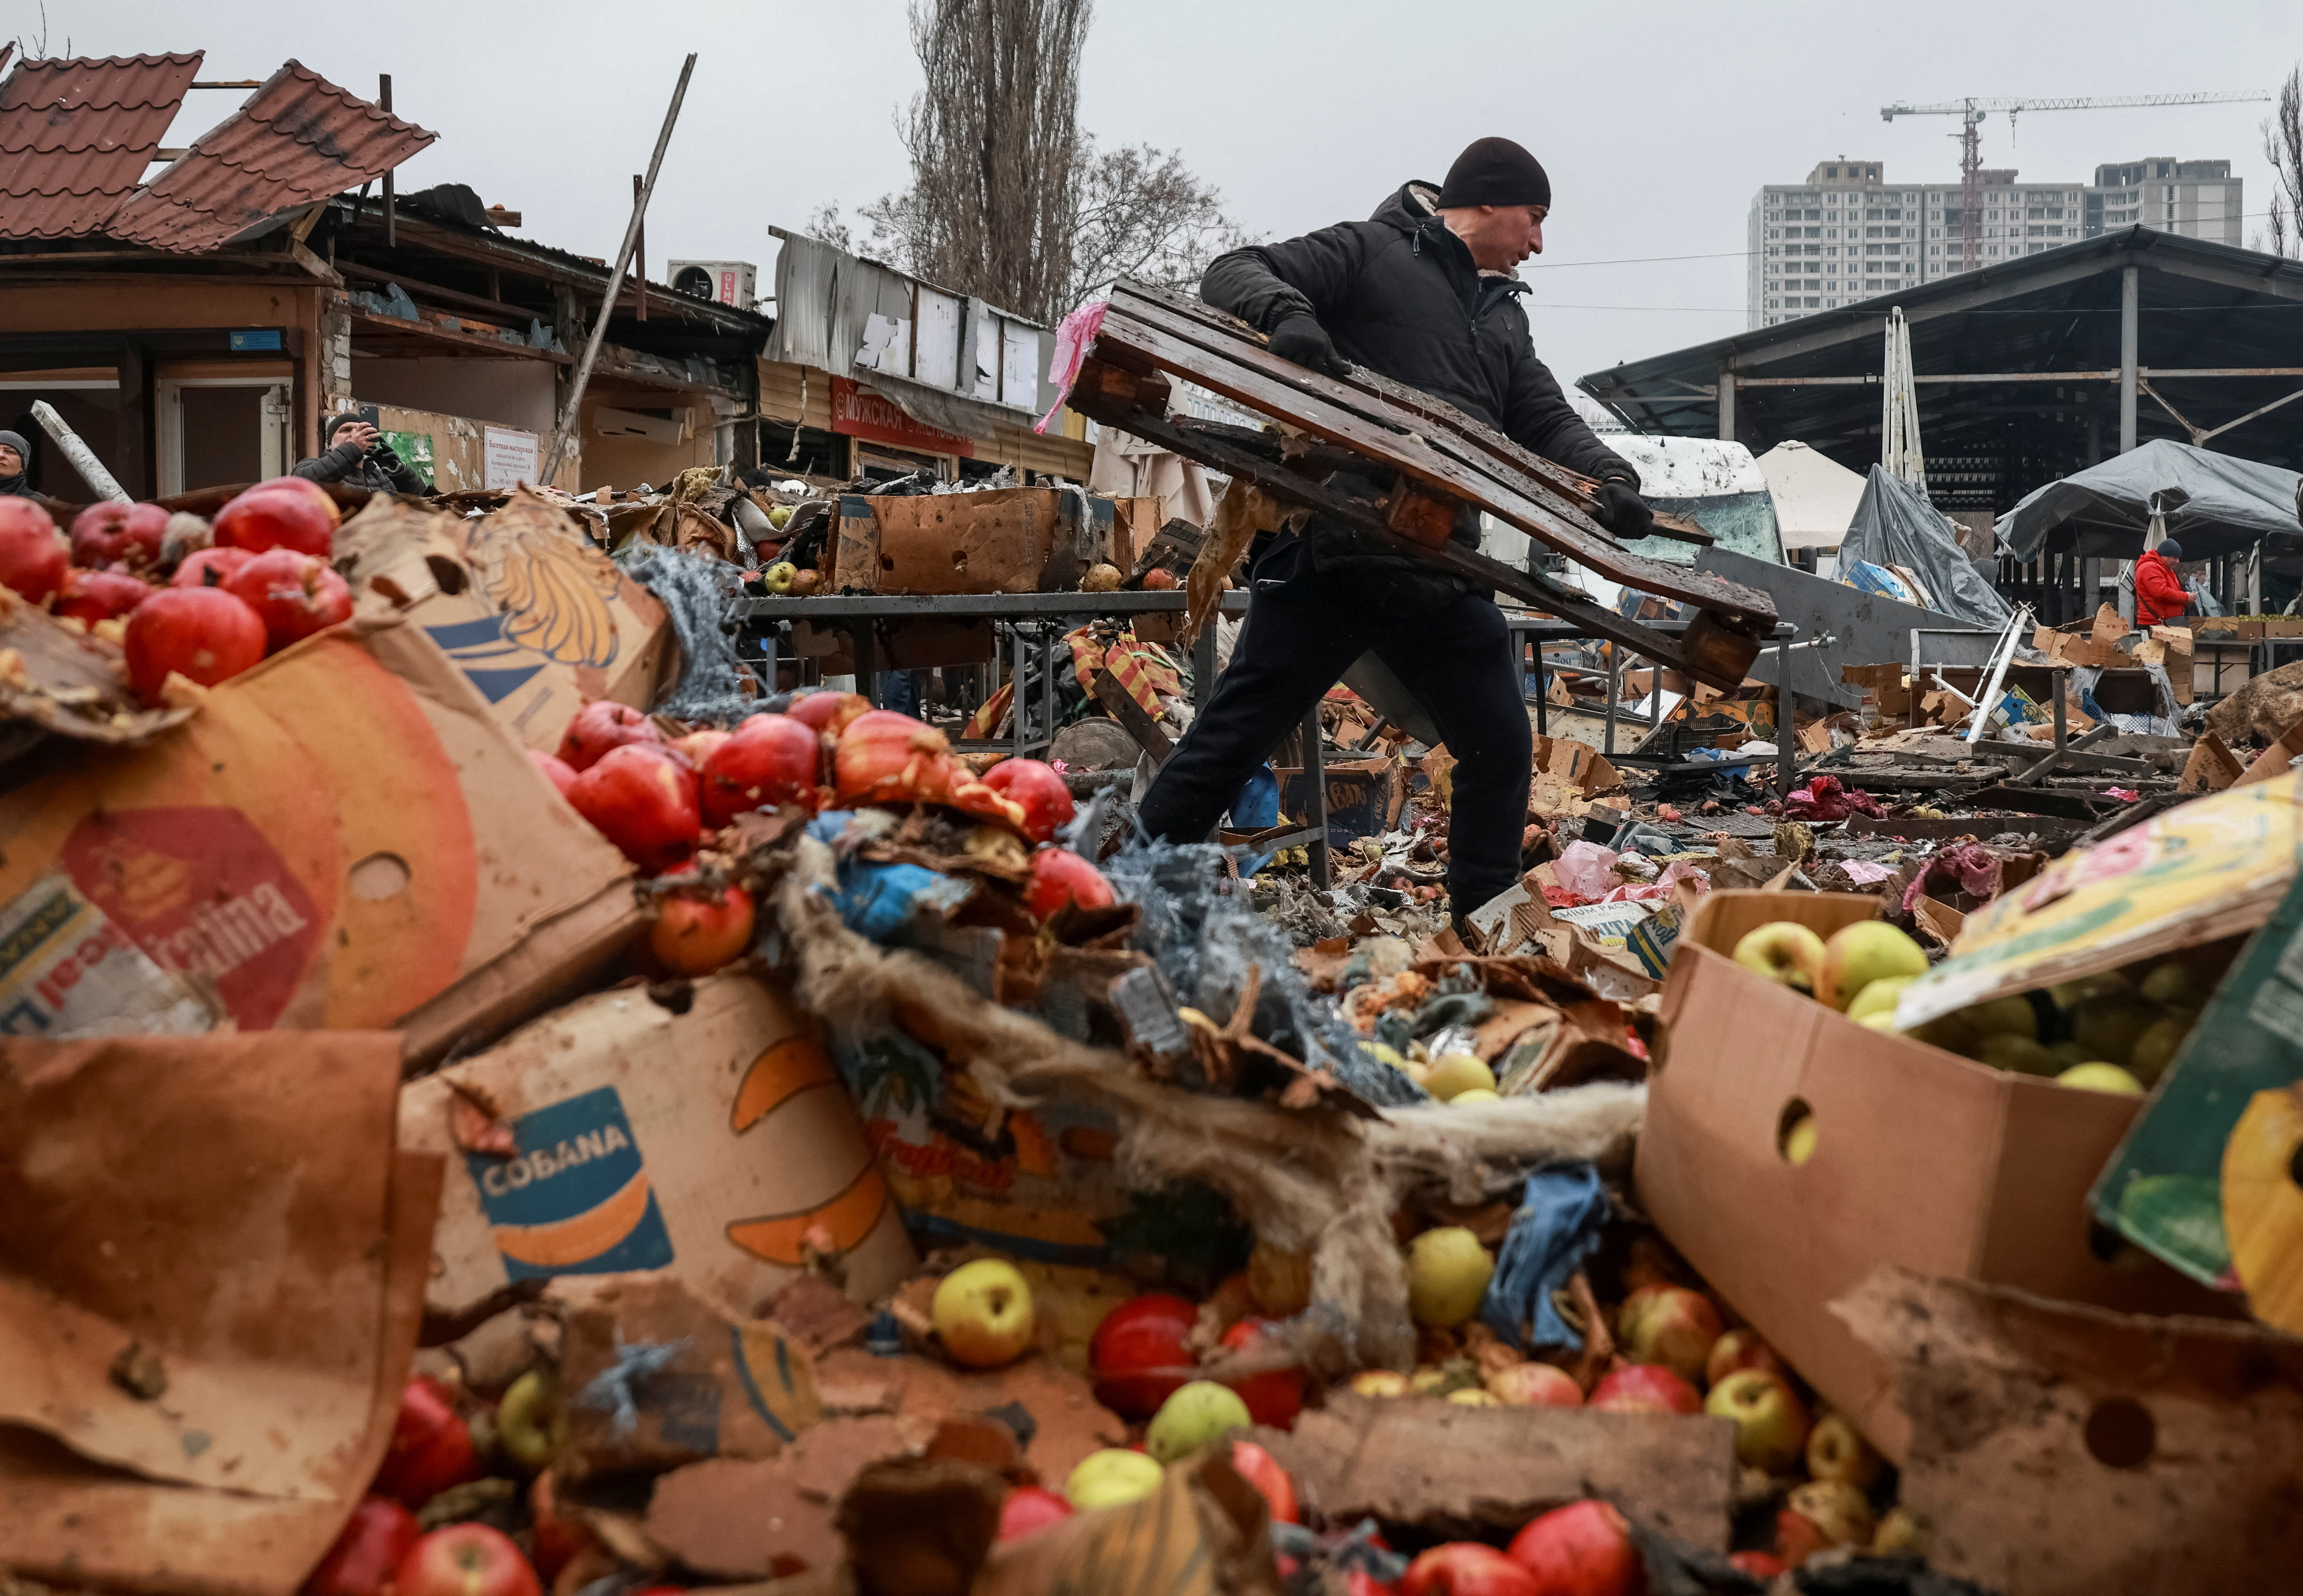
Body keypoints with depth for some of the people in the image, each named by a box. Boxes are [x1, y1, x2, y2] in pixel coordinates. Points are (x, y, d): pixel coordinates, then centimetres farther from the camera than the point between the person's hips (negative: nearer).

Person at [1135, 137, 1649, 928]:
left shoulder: (1504, 315, 24)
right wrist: (1285, 313, -28)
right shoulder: (1369, 253, 2)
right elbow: (1232, 275, -5)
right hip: (1331, 555, -7)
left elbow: (1549, 421, 20)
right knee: (1233, 741, -4)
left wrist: (1609, 477, -2)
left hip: (1442, 575, 7)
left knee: (1501, 748, 7)